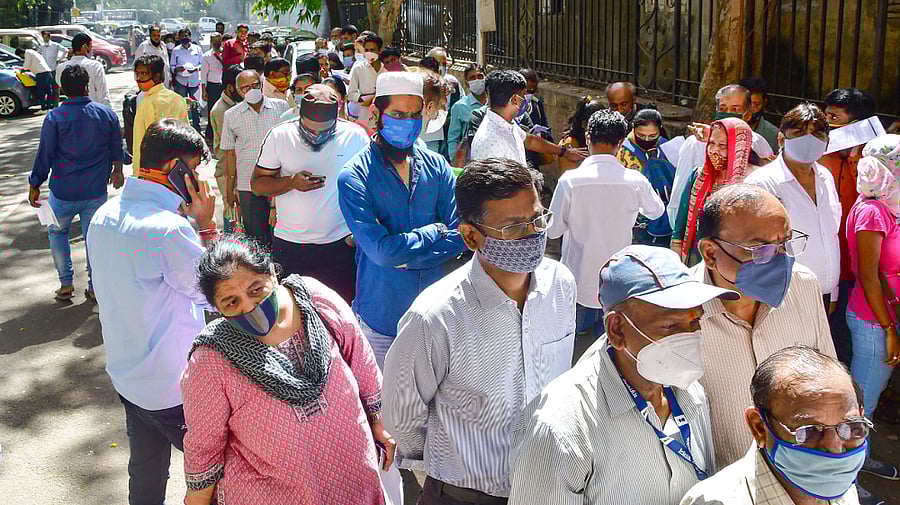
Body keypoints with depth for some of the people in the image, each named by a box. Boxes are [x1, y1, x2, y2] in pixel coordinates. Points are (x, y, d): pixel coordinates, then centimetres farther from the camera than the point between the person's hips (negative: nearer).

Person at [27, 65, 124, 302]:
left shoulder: (55, 117, -12)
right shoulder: (106, 113, -3)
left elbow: (45, 155, -9)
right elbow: (116, 149, 9)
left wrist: (34, 185, 2)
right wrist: (117, 171, 27)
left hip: (64, 190, -2)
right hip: (96, 190, 2)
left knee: (57, 231, 19)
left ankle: (66, 283, 16)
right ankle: (95, 287, 18)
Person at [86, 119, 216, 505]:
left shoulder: (104, 216, 0)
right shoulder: (168, 229, -27)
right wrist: (206, 226, -13)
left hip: (126, 375, 8)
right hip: (174, 386, -8)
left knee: (145, 472, 24)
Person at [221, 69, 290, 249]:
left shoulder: (281, 107, 2)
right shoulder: (231, 116, 4)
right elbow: (230, 154, 8)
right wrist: (229, 190, 6)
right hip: (248, 187, 0)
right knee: (255, 237, 7)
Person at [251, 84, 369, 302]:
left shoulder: (355, 136, -5)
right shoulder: (280, 135, -4)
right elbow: (257, 184, 0)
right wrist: (291, 182, -19)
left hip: (340, 244, 0)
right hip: (289, 246, 1)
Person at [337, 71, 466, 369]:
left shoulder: (437, 167, 2)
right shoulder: (354, 177, -11)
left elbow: (461, 235, -5)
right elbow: (382, 250, -21)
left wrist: (404, 258, -16)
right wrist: (435, 230, -9)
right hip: (382, 318, -3)